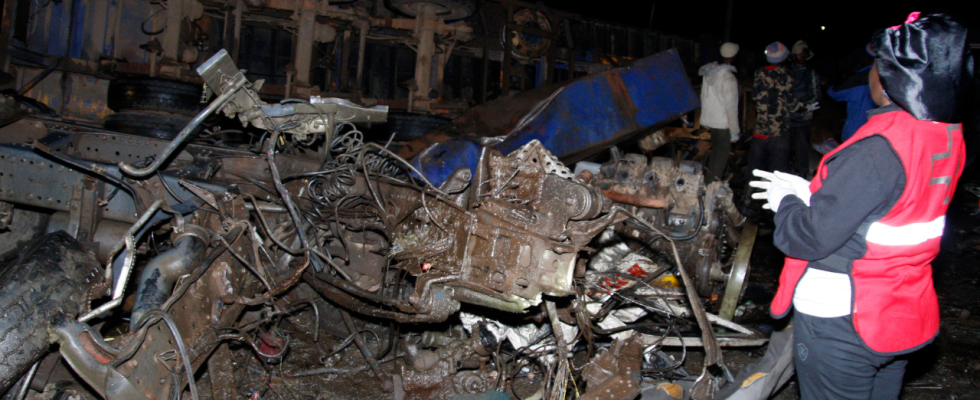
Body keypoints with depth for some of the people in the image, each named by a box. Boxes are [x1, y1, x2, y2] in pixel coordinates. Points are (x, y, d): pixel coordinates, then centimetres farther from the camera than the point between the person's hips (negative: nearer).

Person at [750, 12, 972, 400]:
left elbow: (811, 237, -25)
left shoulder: (878, 149, -29)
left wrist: (785, 201, -6)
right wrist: (809, 191, 8)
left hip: (842, 325, -8)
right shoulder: (947, 138, -2)